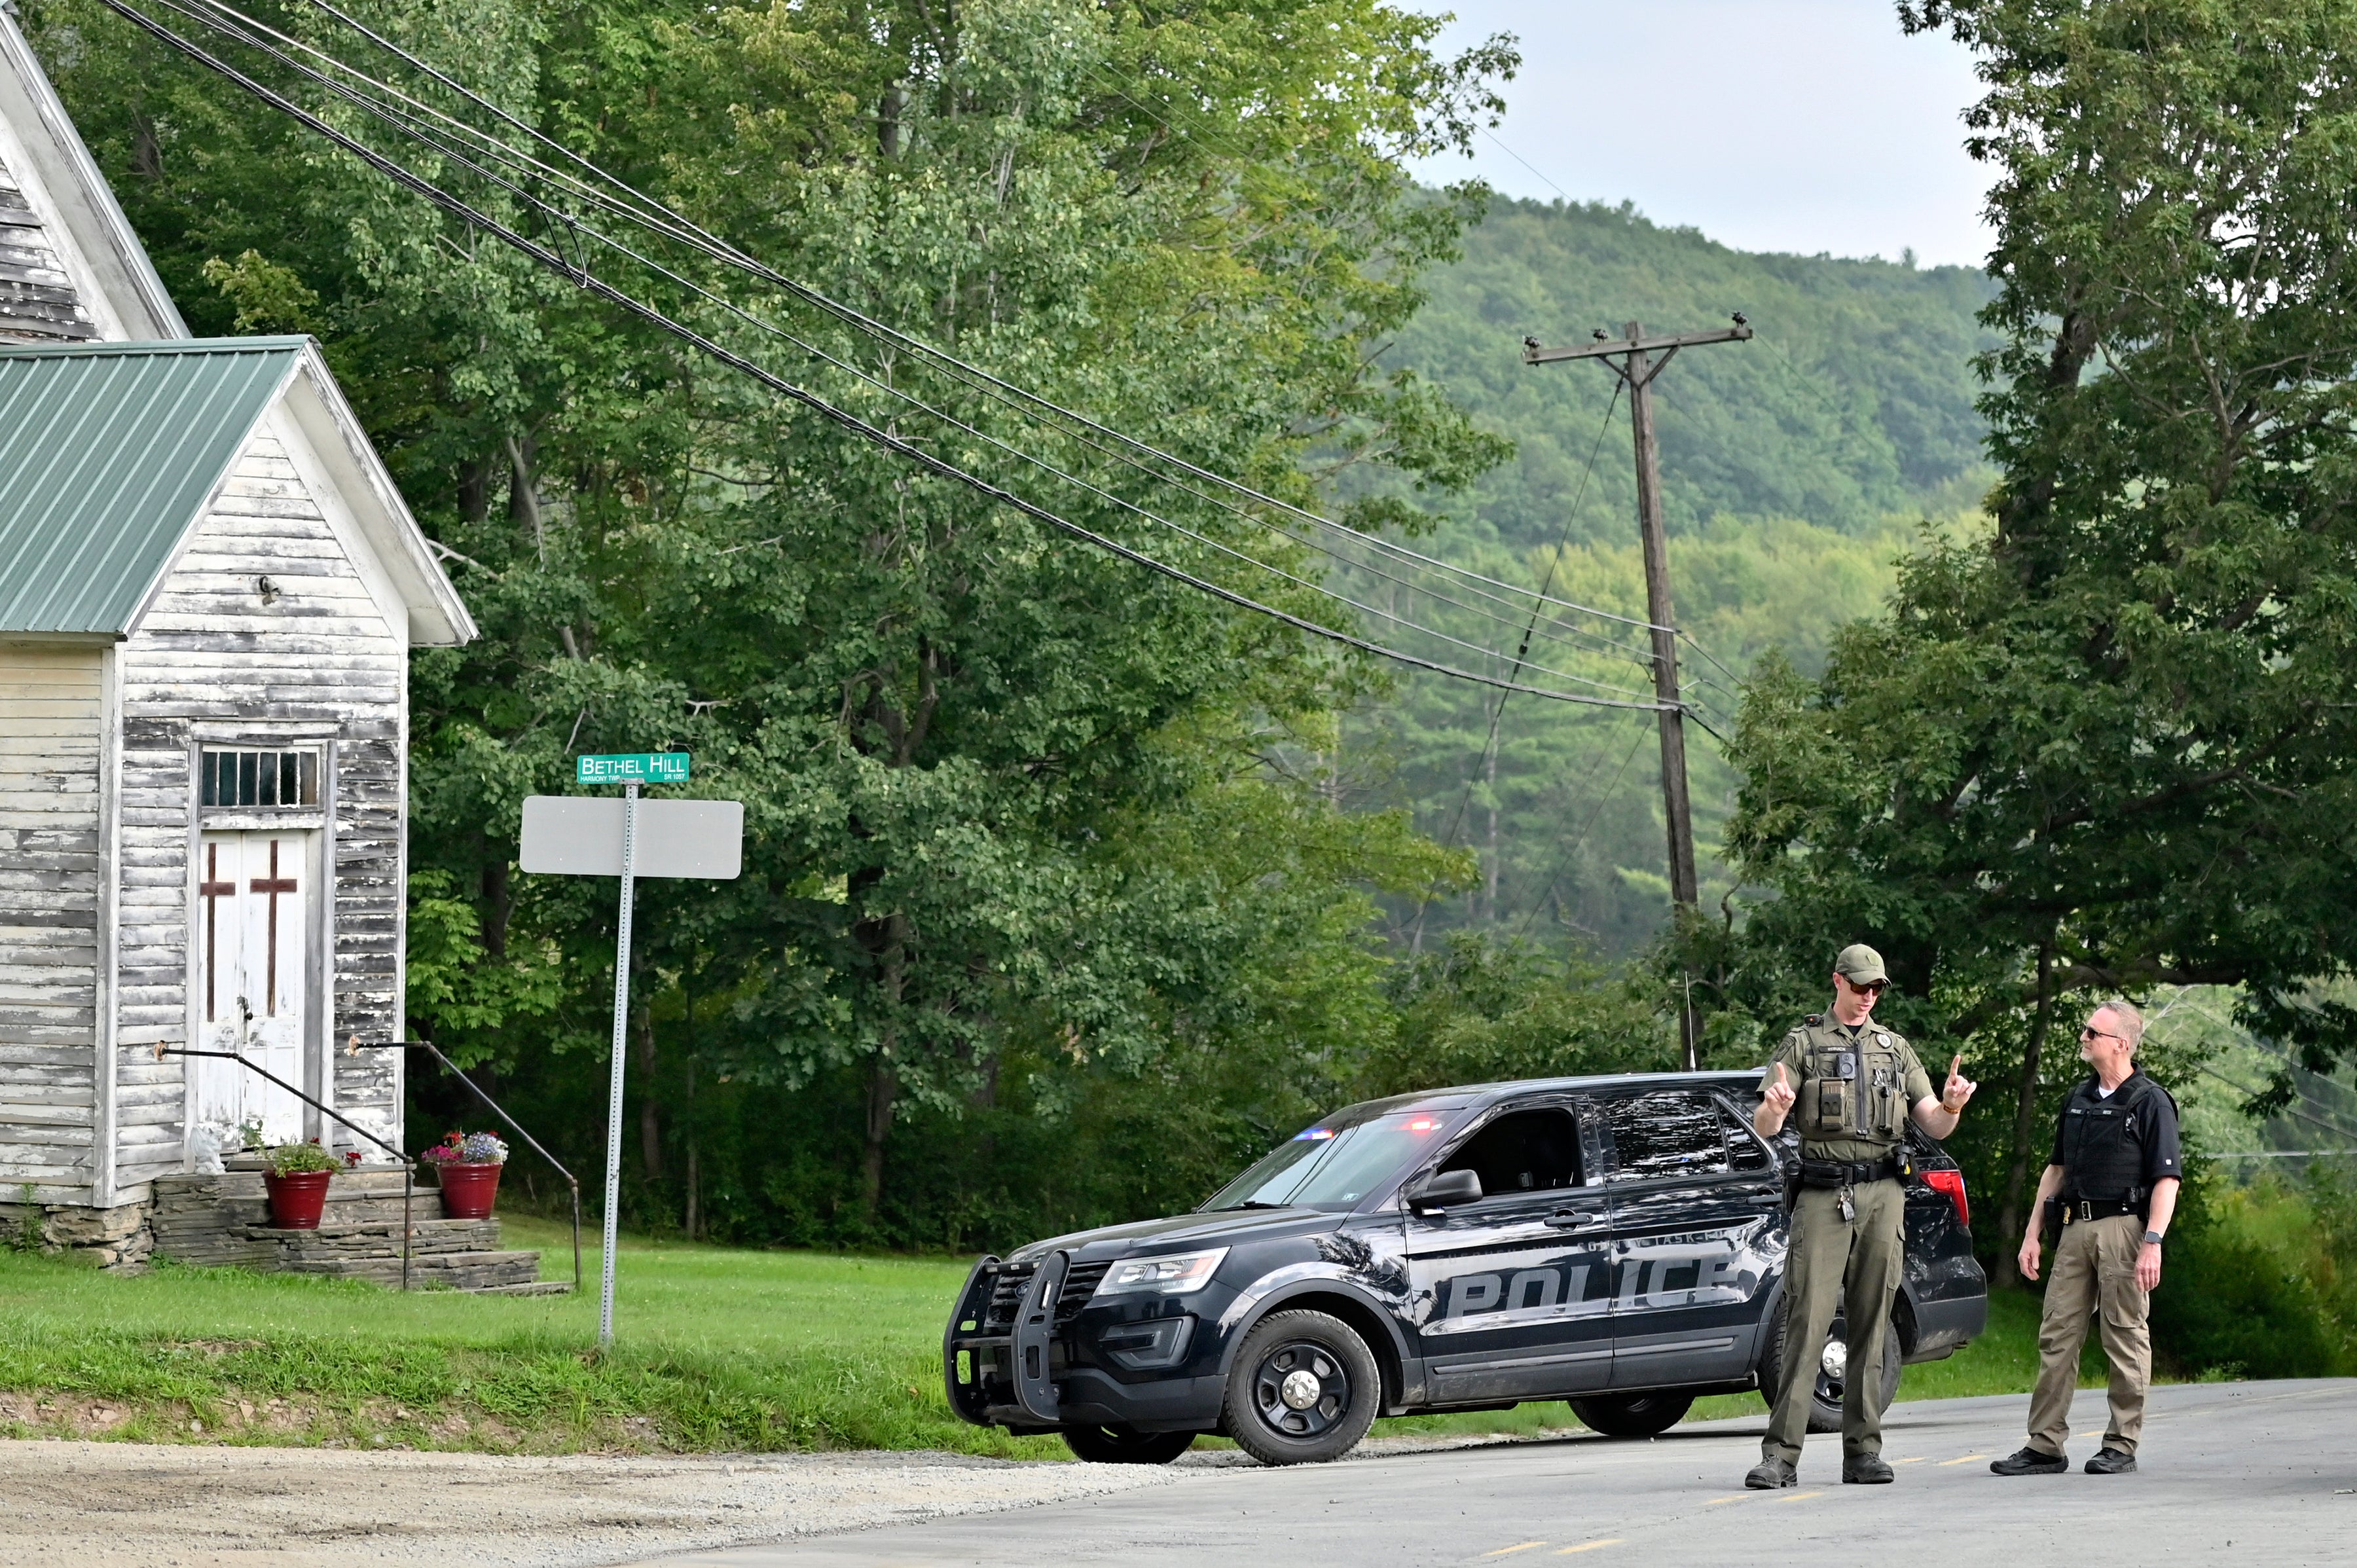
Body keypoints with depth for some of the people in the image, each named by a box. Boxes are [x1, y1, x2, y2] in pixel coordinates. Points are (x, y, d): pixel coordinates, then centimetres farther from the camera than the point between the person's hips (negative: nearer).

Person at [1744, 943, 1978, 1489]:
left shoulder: (1895, 1050, 16)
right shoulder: (1803, 1045, 7)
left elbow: (1935, 1126, 12)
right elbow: (1764, 1128, 0)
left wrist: (1951, 1105, -11)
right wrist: (1774, 1107, -24)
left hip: (1882, 1196, 3)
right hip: (1822, 1197, -3)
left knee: (1871, 1325, 3)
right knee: (1807, 1325, -10)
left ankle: (1863, 1450, 6)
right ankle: (1781, 1454, -11)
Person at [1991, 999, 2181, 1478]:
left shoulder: (2150, 1103, -4)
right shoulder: (2078, 1100, 17)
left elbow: (2167, 1180, -8)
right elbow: (2056, 1169, 23)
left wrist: (2153, 1243, -17)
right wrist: (2033, 1232, 16)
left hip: (2124, 1228, -7)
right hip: (2076, 1227, 7)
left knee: (2126, 1338, -2)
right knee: (2056, 1335, 2)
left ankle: (2122, 1446, 4)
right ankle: (2045, 1445, 3)